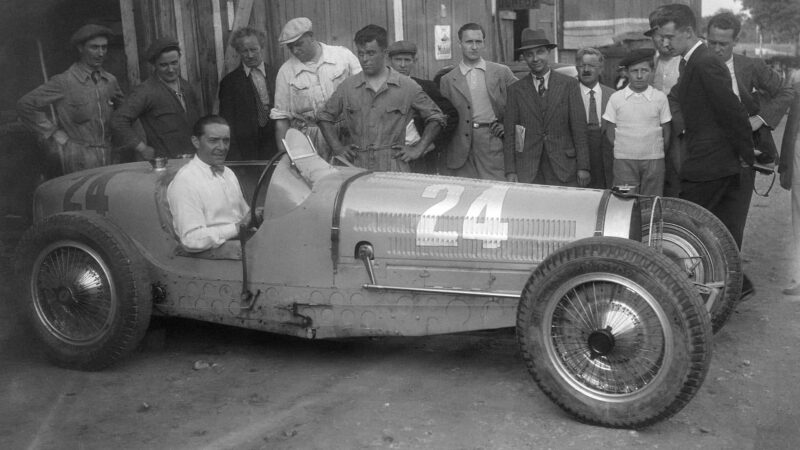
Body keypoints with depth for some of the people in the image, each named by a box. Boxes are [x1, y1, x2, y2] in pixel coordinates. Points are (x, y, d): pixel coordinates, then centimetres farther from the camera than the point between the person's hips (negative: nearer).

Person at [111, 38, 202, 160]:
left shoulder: (187, 87, 12)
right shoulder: (146, 91, -8)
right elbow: (118, 121, -14)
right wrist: (142, 149, -13)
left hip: (194, 159, 6)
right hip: (164, 162, -6)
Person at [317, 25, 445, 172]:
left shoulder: (407, 87, 3)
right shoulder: (347, 87, 9)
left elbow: (436, 117, 10)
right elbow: (324, 117, 20)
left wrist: (418, 149, 3)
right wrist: (337, 148, 9)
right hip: (357, 169, 1)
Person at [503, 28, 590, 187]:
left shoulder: (569, 84, 4)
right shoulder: (516, 89, 6)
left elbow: (579, 128, 1)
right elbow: (510, 133, 4)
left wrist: (583, 167, -4)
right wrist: (510, 171, -3)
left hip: (563, 168, 0)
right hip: (527, 172, 0)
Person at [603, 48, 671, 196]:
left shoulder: (660, 98, 2)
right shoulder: (616, 98, 1)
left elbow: (666, 132, 7)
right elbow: (610, 132, 7)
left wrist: (657, 151, 3)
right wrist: (618, 150, 1)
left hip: (653, 160, 0)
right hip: (624, 160, 0)